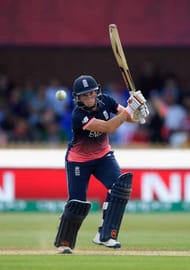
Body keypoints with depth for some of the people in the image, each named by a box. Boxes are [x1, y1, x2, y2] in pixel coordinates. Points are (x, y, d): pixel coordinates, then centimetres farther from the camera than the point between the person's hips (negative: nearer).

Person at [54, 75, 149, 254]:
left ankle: (105, 235, -17)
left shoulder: (105, 101, -13)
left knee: (120, 185, -20)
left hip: (103, 155, 5)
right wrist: (130, 109, -38)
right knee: (77, 204, -3)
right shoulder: (78, 116, -31)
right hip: (79, 161, -5)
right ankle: (64, 243, 21)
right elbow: (108, 127, -38)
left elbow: (130, 118, -8)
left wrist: (137, 111, -31)